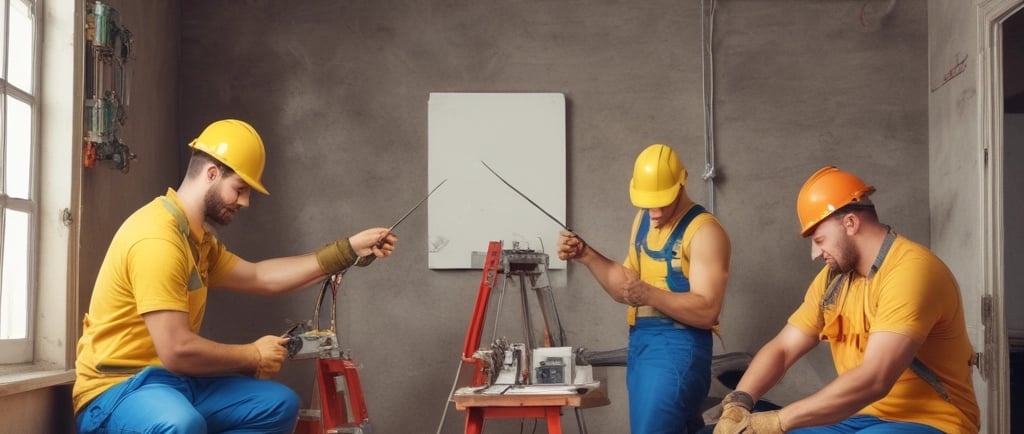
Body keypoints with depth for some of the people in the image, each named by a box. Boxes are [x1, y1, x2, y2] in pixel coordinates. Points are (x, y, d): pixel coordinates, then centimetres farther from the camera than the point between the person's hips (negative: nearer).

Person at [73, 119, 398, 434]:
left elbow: (259, 277, 19)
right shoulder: (157, 239, -20)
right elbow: (177, 351, -26)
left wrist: (348, 250, 16)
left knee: (279, 404, 7)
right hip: (115, 390, -10)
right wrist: (254, 357, -10)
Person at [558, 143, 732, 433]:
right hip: (640, 343, 8)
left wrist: (648, 294, -32)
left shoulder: (704, 231, -12)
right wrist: (586, 255, 5)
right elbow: (625, 292, 18)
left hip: (678, 347, -8)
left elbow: (706, 311, -19)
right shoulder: (643, 220, 15)